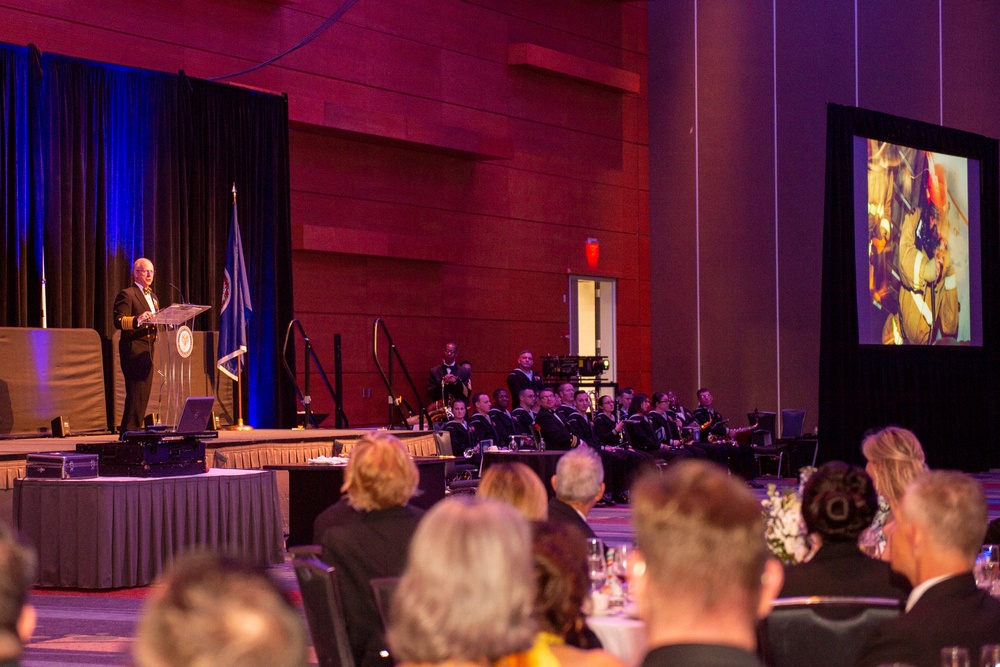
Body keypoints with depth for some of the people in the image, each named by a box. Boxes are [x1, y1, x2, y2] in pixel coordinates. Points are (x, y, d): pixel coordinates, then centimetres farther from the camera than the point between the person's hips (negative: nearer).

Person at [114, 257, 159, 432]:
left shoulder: (152, 296, 22)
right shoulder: (127, 294, -7)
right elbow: (119, 321, -17)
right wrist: (137, 320, -34)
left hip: (148, 349, 9)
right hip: (134, 348, -9)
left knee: (144, 392, 9)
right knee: (136, 392, -13)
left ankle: (133, 430, 13)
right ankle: (129, 430, -12)